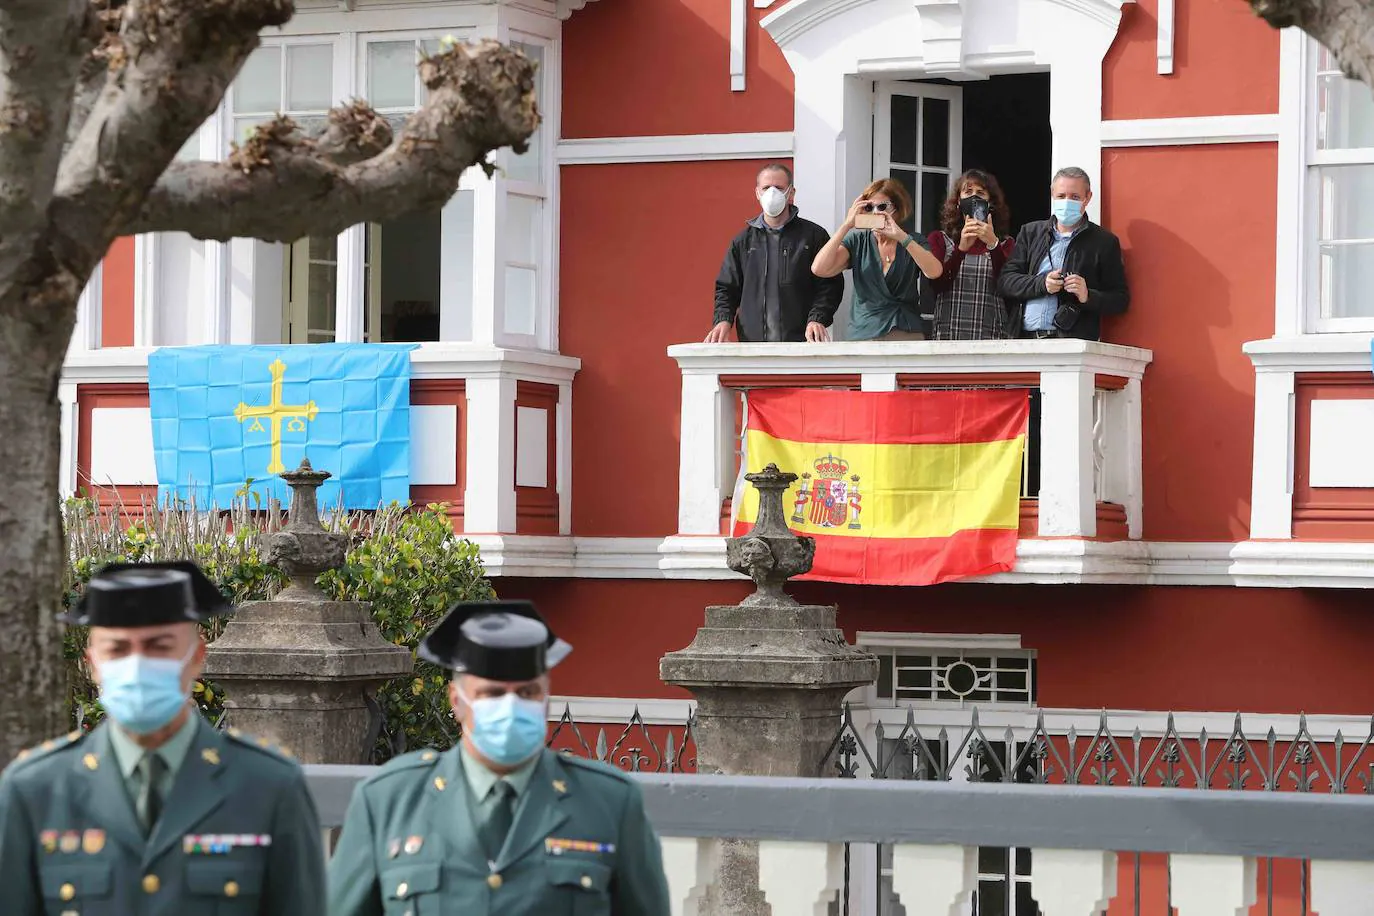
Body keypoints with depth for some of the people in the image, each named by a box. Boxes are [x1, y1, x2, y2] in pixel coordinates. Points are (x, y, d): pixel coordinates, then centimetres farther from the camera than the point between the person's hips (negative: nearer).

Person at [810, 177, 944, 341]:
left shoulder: (914, 242, 6)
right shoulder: (857, 241, 5)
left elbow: (934, 272, -15)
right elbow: (819, 269, -9)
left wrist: (901, 237, -22)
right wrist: (847, 225, -12)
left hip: (908, 333, 0)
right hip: (863, 336, 0)